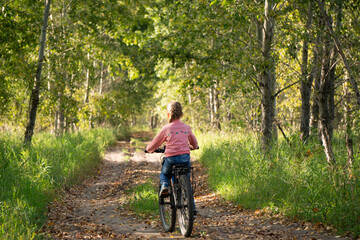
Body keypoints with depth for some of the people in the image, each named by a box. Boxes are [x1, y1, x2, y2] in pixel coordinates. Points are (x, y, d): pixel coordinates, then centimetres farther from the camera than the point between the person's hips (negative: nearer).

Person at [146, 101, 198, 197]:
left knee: (164, 174, 27)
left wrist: (149, 149, 30)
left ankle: (164, 185, -3)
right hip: (185, 158, 2)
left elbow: (150, 147, 7)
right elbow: (195, 144, 24)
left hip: (171, 158, -2)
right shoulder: (186, 127, 6)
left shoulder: (166, 128, -1)